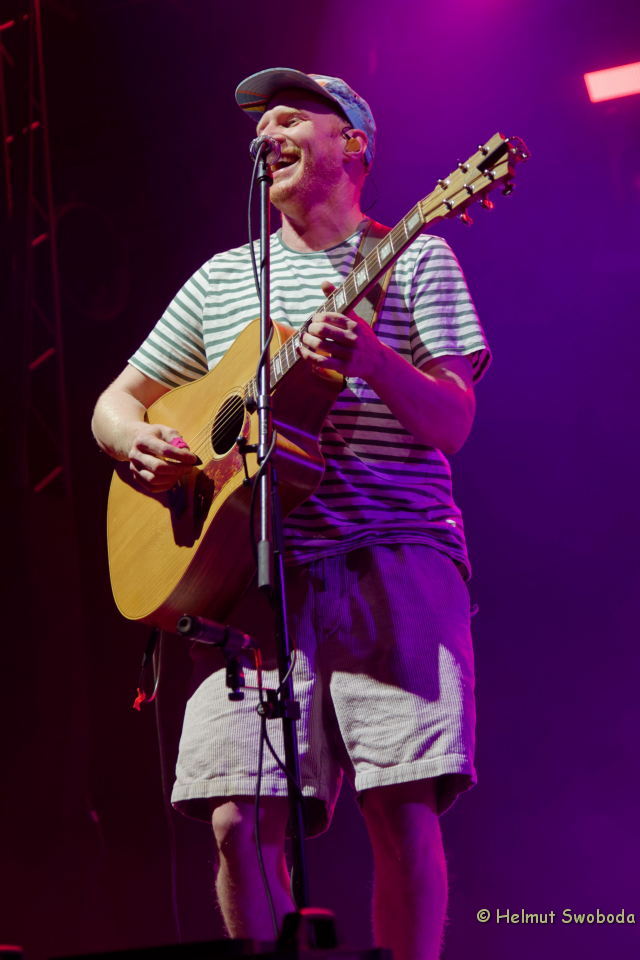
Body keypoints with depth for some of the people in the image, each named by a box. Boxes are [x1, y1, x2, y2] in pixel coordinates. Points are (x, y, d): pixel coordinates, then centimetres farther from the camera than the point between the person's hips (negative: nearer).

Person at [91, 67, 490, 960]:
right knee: (238, 815, -11)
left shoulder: (414, 261, 10)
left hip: (394, 558, -3)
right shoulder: (221, 279, 21)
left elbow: (453, 423, -2)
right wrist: (138, 441, 1)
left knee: (402, 808, -17)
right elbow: (117, 402, 25)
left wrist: (375, 361, -22)